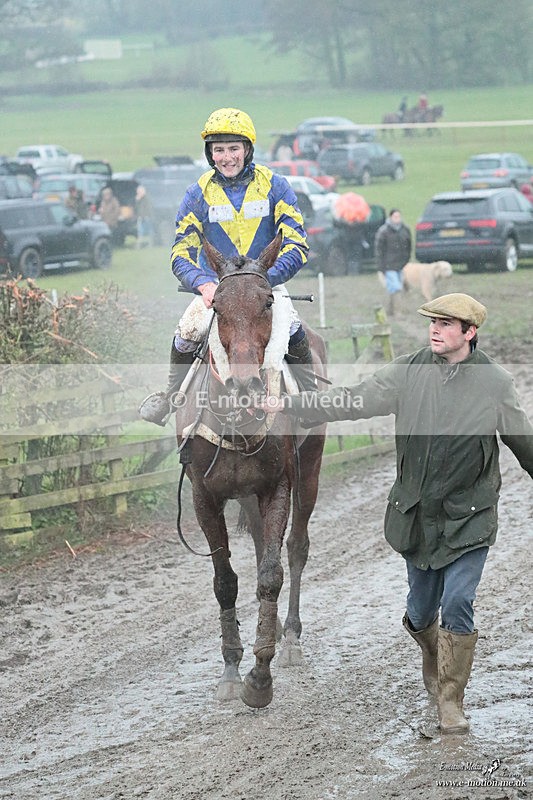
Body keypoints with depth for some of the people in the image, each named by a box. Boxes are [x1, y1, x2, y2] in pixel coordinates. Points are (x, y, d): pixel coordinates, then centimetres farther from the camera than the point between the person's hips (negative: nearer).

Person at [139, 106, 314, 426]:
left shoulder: (275, 187, -4)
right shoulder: (200, 193, -1)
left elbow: (297, 246, -9)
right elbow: (181, 252, -4)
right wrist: (204, 284, -25)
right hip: (214, 288, 1)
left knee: (294, 332, -29)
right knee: (185, 335, -24)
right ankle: (172, 396, 2)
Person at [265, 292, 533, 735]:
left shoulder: (496, 382, -6)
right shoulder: (409, 372, -3)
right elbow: (352, 400, -4)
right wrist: (287, 404, -11)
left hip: (470, 516, -2)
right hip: (417, 513, 2)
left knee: (457, 605, -12)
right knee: (421, 612, 12)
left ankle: (451, 701, 2)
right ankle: (434, 657, 45)